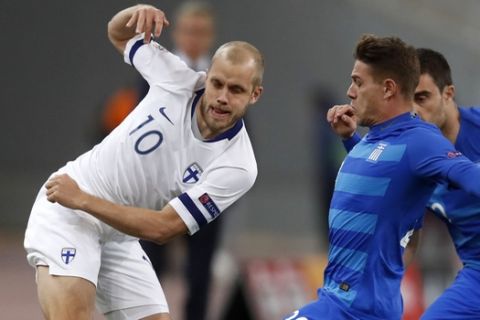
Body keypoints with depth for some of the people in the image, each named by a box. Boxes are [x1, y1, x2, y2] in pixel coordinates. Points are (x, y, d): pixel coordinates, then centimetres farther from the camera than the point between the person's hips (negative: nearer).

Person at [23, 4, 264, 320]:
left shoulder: (237, 167, -15)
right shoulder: (178, 79, -11)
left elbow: (163, 227, -18)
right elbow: (118, 33, 9)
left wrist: (83, 200, -20)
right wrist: (138, 13, -15)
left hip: (121, 241, 3)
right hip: (65, 213, -3)